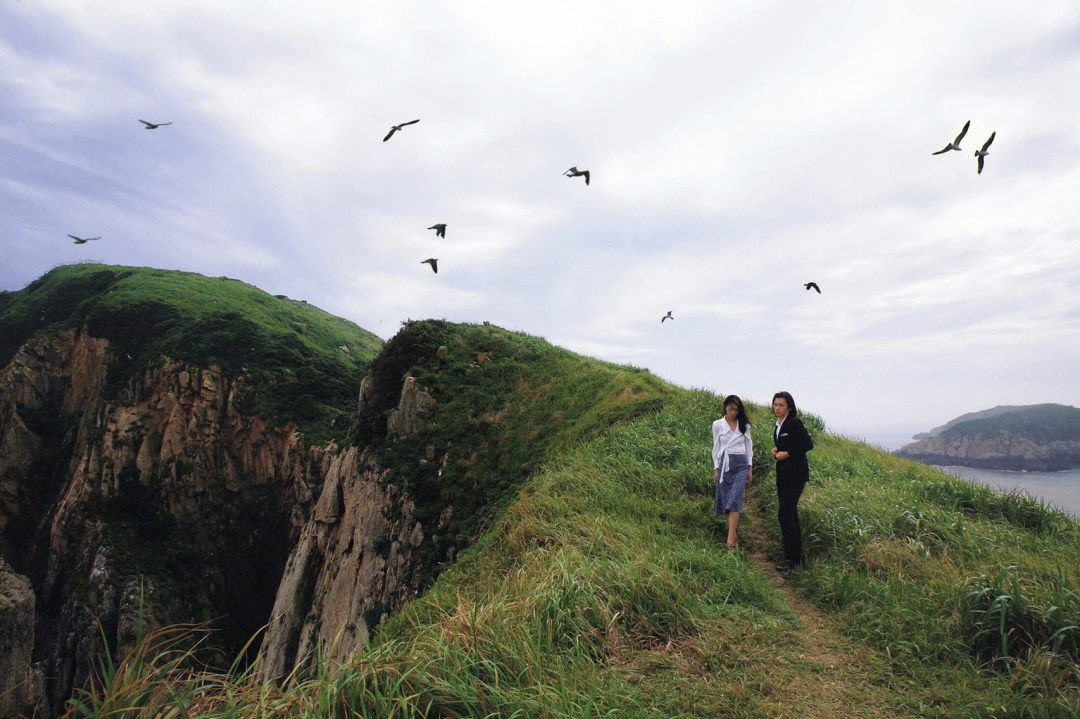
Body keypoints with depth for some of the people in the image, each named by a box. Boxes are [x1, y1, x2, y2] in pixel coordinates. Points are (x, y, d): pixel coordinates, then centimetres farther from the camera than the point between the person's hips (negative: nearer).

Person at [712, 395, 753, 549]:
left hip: (741, 465, -1)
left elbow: (748, 447, 14)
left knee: (734, 501, -13)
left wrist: (750, 469, 8)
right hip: (724, 465, 1)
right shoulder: (718, 425, 7)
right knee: (725, 501, 1)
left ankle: (730, 540, -16)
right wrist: (716, 469, 3)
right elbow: (716, 448, 9)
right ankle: (734, 535, 15)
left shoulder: (744, 425, 10)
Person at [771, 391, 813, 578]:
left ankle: (794, 562, -5)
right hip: (783, 474, 9)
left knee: (785, 516, -12)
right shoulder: (779, 425, 15)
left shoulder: (794, 423, -11)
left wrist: (787, 453, -16)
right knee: (790, 517, 13)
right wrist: (776, 450, 4)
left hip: (795, 474, -9)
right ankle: (793, 560, 21)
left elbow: (808, 444, -16)